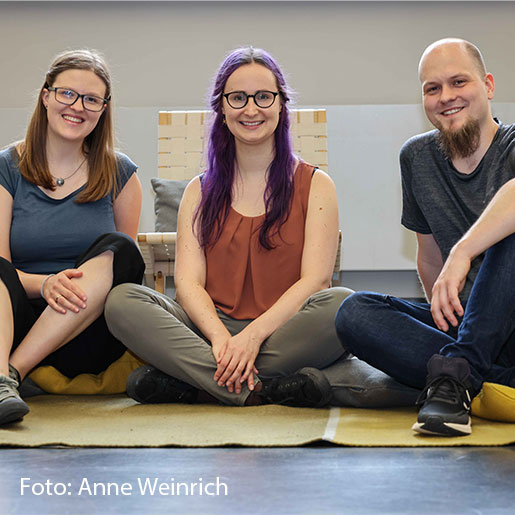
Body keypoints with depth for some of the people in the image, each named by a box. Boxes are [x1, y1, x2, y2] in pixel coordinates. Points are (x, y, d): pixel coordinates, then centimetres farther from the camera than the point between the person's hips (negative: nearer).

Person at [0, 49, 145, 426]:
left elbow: (128, 265, 14)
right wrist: (44, 284, -22)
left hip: (86, 337, 1)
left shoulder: (119, 174, 10)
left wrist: (93, 285, -9)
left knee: (118, 250, -25)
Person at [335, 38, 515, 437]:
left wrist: (463, 252, -42)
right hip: (465, 325, 5)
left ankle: (455, 374, -28)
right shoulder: (417, 157, 10)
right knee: (355, 312, -17)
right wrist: (444, 310, 7)